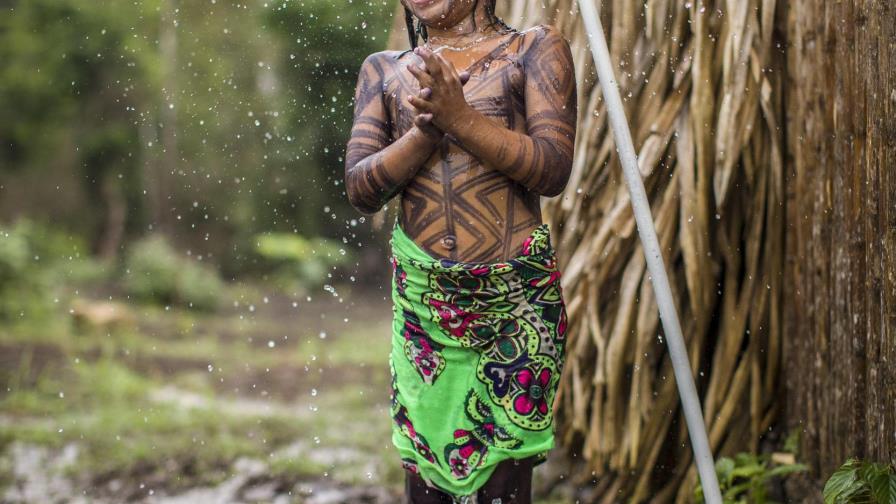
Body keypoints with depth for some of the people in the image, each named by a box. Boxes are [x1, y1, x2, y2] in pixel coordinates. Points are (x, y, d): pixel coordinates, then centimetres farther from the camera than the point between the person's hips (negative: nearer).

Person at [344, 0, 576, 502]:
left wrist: (461, 118, -16)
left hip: (515, 296, -3)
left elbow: (554, 169, -7)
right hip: (420, 294, 3)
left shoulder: (535, 49, 4)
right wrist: (425, 131, -11)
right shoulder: (384, 70, 13)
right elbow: (361, 190, 4)